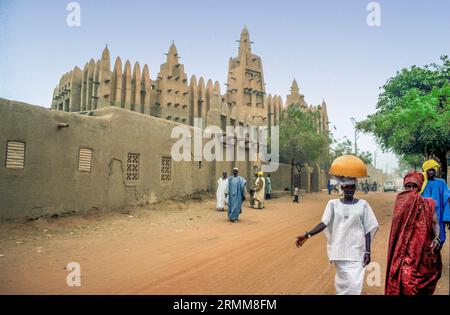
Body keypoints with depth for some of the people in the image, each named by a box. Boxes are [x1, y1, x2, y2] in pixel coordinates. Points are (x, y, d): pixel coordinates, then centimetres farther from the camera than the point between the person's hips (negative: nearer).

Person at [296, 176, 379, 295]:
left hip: (357, 250, -1)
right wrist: (307, 235, -21)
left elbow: (368, 230, 1)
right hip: (339, 249, 1)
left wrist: (367, 251, -4)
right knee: (343, 281, 11)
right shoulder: (333, 203, 0)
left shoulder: (363, 204, 0)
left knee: (355, 284, -4)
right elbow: (324, 223, -8)